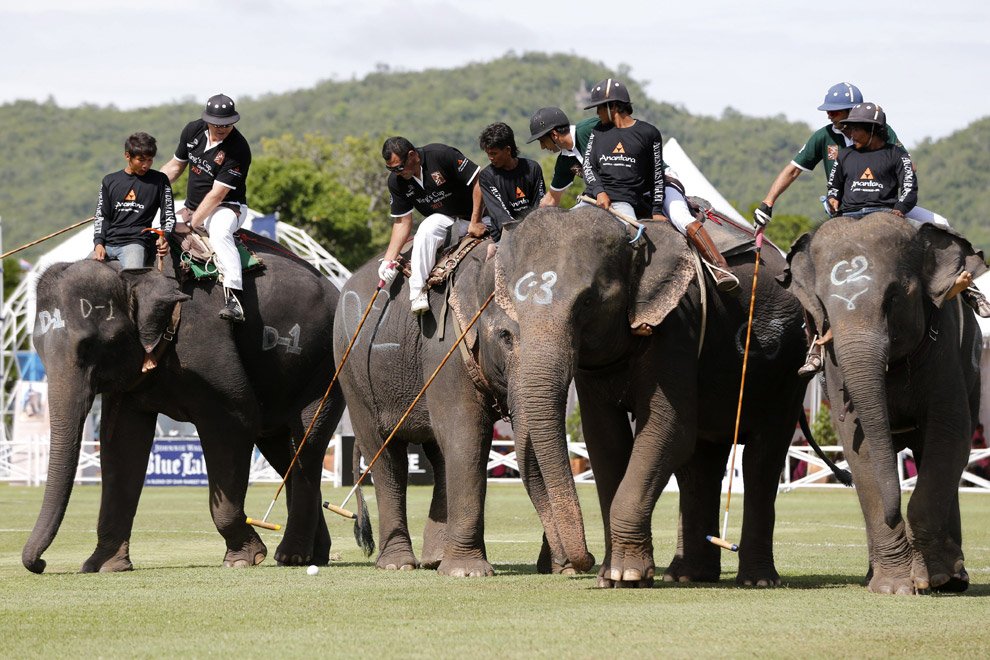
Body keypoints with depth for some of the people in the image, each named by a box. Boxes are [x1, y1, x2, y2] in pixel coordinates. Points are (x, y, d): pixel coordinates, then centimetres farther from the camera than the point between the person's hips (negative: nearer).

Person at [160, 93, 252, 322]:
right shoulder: (193, 131, -2)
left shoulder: (238, 149, -22)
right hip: (192, 207, 7)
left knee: (219, 232, -37)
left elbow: (217, 194, -23)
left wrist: (193, 222, -24)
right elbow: (175, 166, 13)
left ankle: (232, 298, -50)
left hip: (226, 208, -7)